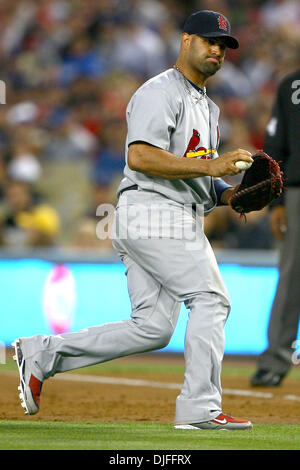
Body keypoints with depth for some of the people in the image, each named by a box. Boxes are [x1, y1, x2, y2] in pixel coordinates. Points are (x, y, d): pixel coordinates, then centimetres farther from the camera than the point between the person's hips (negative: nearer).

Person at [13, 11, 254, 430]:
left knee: (152, 328, 3)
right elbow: (140, 157, -21)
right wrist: (209, 166, -23)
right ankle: (200, 408, -8)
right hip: (153, 212, -10)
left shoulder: (208, 108, 26)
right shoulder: (159, 92, -7)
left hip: (180, 220, 10)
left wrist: (230, 194, 6)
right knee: (211, 300, -11)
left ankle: (42, 354, 9)